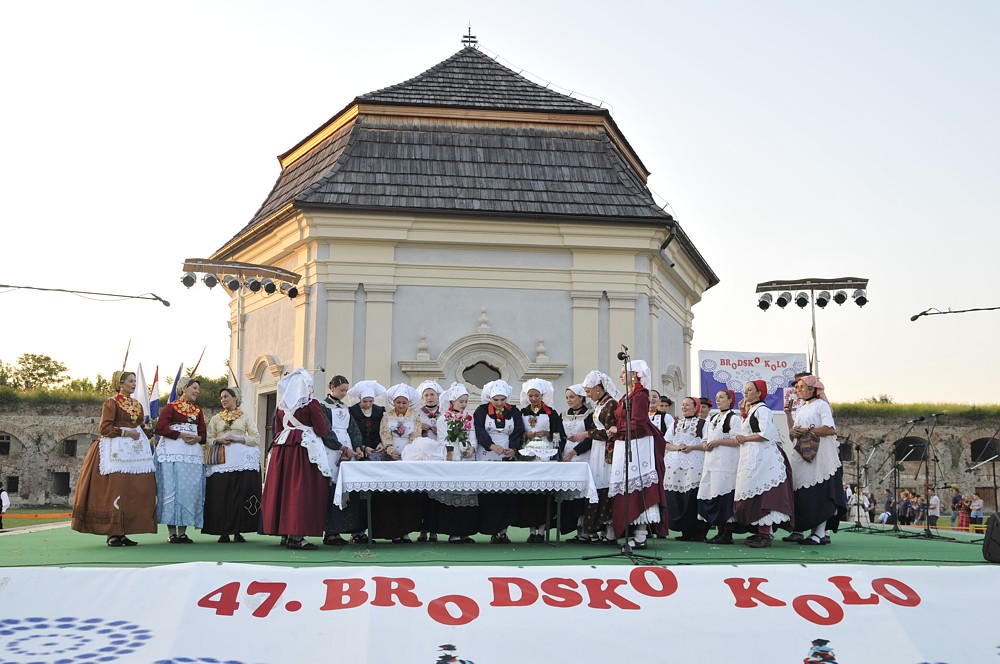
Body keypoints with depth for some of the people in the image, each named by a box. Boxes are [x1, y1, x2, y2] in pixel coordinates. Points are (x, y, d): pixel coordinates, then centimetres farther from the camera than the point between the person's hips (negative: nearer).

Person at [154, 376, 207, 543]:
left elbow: (203, 435, 16)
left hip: (193, 453, 5)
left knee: (190, 490, 0)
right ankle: (172, 532, -2)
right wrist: (180, 435, -12)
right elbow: (160, 428, -9)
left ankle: (182, 532, 5)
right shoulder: (170, 407, 4)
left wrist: (197, 438, -6)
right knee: (171, 489, -7)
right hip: (172, 453, -5)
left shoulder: (198, 411, 20)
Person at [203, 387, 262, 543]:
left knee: (241, 494, -8)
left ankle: (238, 532, -3)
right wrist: (218, 440, -7)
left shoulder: (245, 417, 13)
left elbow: (256, 438, 5)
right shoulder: (216, 418, 19)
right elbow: (208, 439, 13)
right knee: (221, 496, -6)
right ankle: (223, 532, -2)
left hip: (242, 459, -1)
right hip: (221, 460, 2)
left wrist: (238, 439, -7)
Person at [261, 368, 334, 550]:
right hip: (304, 451, -6)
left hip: (282, 449, 6)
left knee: (283, 489, 9)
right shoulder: (311, 404, -7)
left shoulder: (281, 405, 11)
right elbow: (322, 430, -7)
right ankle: (297, 536, -9)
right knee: (302, 490, -6)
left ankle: (285, 533, 14)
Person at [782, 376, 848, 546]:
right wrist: (789, 415, 6)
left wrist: (807, 430, -13)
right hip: (801, 455, 7)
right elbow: (793, 435, 18)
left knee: (819, 494, -9)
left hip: (819, 456, -7)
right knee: (800, 494, 2)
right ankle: (798, 531, 2)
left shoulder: (821, 405, 0)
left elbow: (831, 429, -13)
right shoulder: (800, 409, 21)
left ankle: (820, 533, -9)